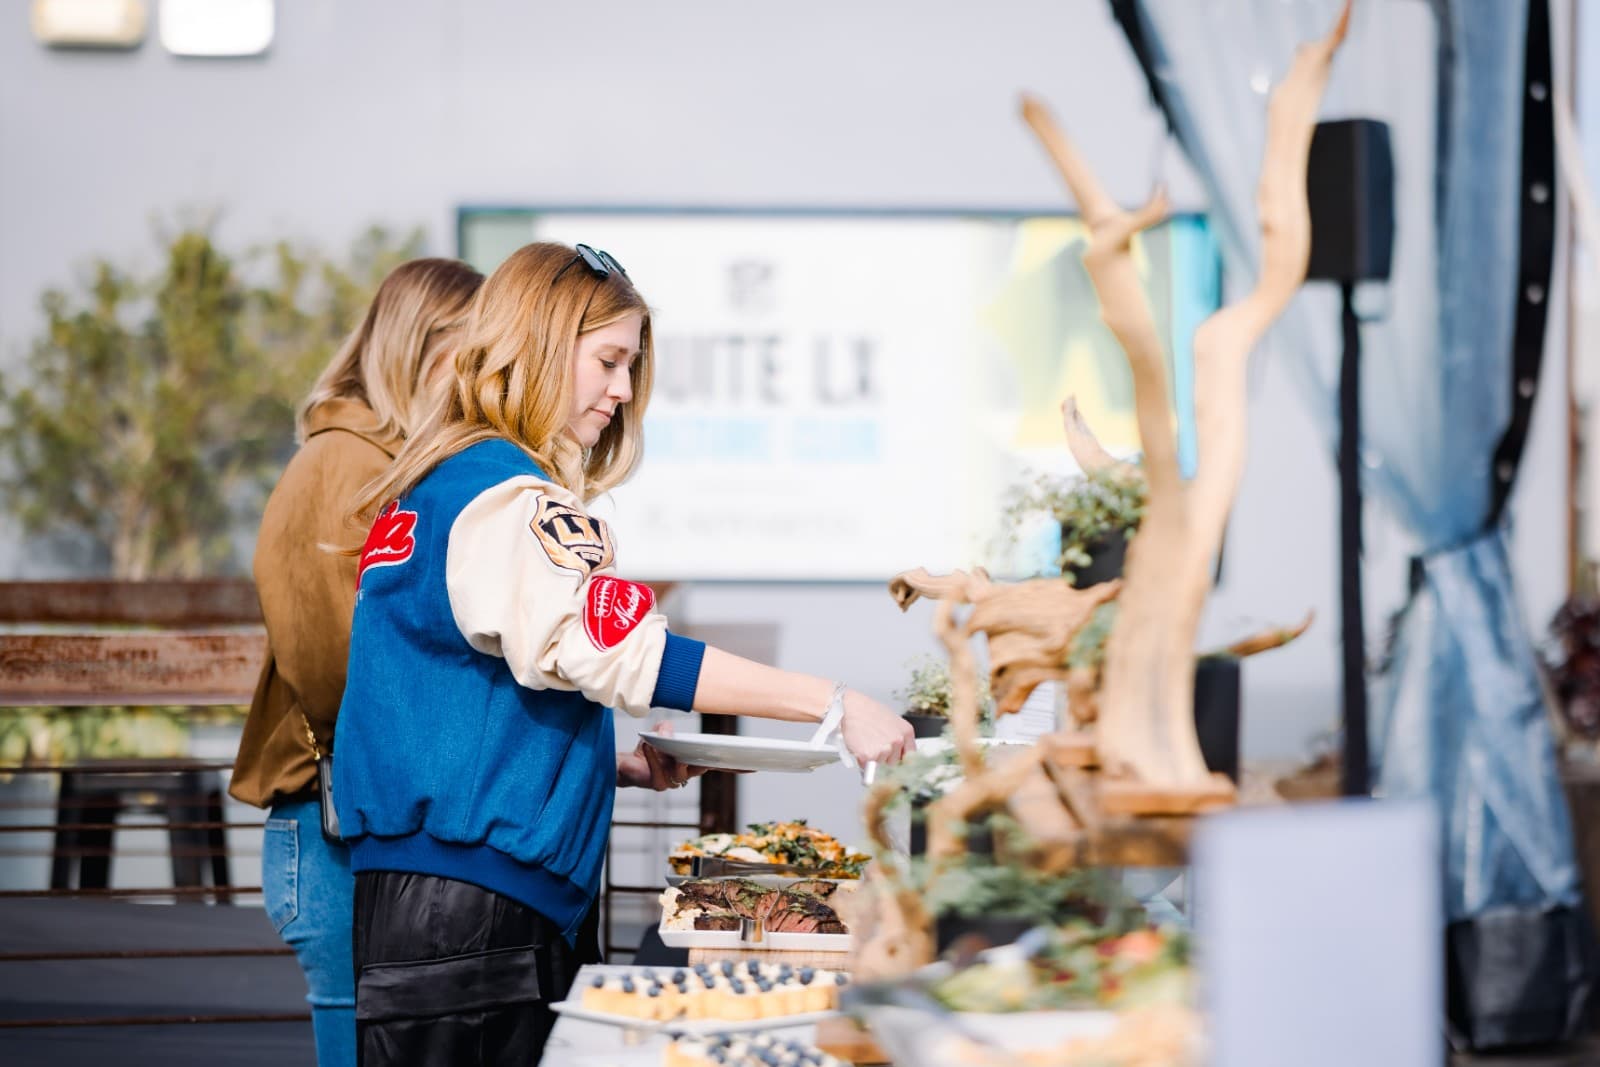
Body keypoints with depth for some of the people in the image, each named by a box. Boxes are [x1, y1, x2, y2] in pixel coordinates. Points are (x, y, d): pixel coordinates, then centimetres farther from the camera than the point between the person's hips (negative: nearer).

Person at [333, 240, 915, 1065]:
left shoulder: (431, 485, 18)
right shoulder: (511, 498, -11)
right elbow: (621, 650, -23)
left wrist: (622, 761, 16)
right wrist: (836, 707, -22)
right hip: (472, 902, -10)